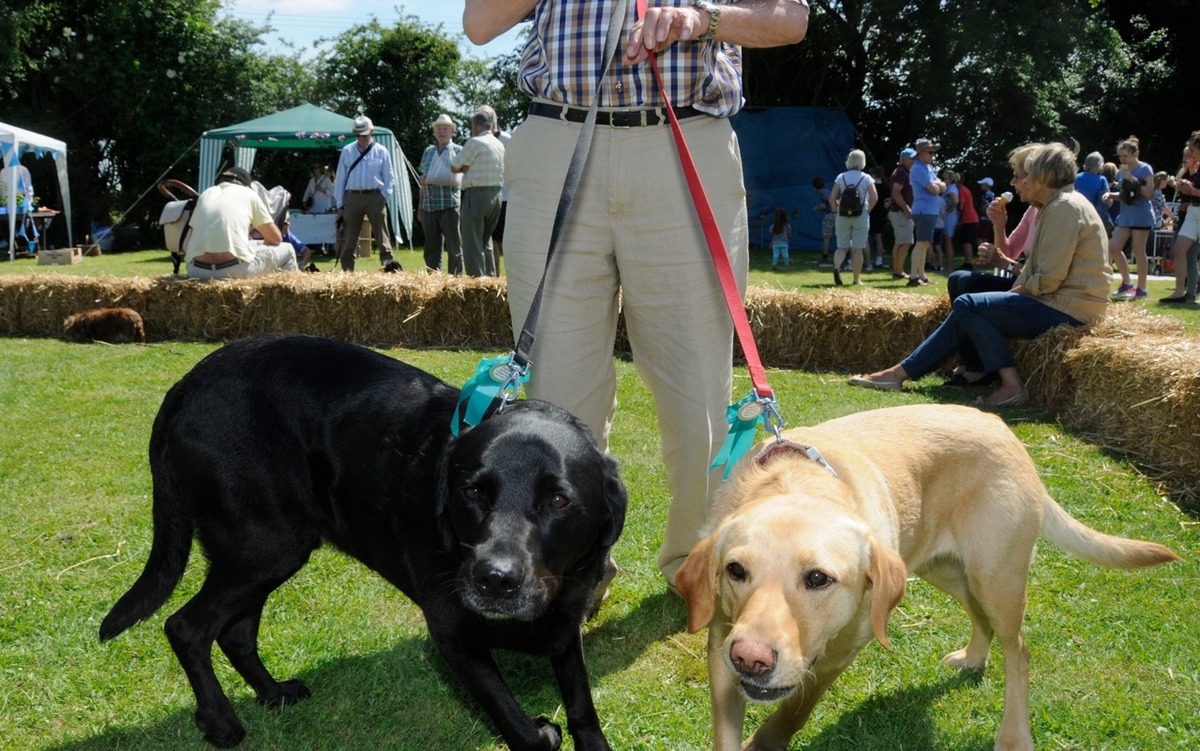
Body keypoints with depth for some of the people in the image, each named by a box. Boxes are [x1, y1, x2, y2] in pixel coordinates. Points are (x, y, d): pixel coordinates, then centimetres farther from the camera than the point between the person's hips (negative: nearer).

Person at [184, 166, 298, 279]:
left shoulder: (205, 194, 23)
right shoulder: (248, 194, 15)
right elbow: (276, 238, 14)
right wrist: (260, 245, 36)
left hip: (196, 271, 4)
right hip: (234, 270, -4)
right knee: (287, 250, 21)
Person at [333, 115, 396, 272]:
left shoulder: (382, 152, 6)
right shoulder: (347, 151, 10)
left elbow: (390, 179, 8)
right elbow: (340, 179, 10)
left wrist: (383, 197, -5)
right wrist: (340, 205, 6)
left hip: (375, 196, -2)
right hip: (352, 197, 2)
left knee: (382, 239, -3)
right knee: (349, 240, 3)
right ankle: (347, 272, 8)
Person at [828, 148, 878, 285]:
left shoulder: (841, 177, 4)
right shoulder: (866, 178, 0)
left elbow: (832, 198, -2)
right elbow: (874, 197, -10)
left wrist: (837, 210, 11)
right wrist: (868, 209, 5)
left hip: (842, 216, 1)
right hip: (861, 217, -1)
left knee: (842, 247, 8)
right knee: (857, 249, 4)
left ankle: (837, 267, -21)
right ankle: (857, 279, 8)